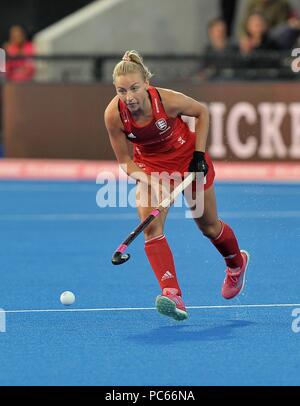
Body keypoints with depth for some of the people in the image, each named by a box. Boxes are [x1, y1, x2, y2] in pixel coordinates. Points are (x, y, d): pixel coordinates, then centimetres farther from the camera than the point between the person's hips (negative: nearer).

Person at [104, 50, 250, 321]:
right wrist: (142, 177, -32)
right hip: (150, 165, 1)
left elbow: (202, 112, -11)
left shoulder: (167, 100, -32)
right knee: (150, 227, -22)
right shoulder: (114, 115, -27)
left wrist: (199, 154, -15)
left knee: (209, 227, 13)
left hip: (188, 158, -1)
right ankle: (173, 296, -29)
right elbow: (124, 160, -14)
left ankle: (237, 263, 46)